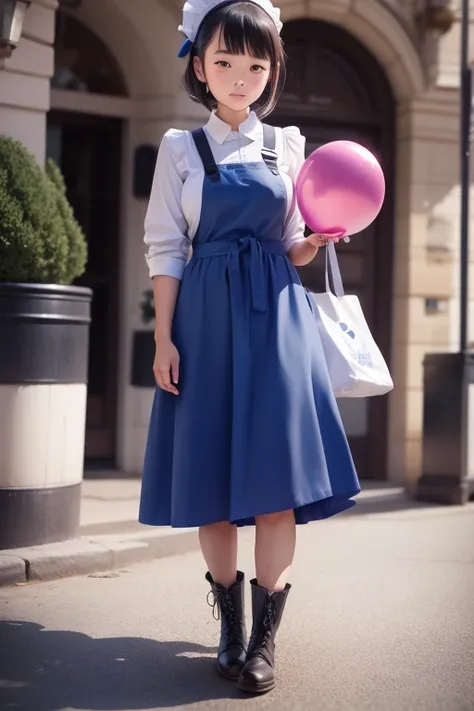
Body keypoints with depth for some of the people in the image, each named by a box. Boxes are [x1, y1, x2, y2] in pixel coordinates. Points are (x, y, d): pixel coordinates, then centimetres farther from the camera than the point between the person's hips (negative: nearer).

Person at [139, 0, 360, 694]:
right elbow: (165, 248, 3)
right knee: (210, 477, 1)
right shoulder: (181, 148, 7)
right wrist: (164, 339, -4)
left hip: (276, 317, 1)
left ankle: (265, 638, -1)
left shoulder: (286, 146, 12)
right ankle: (232, 628, 14)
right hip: (206, 319, 0)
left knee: (277, 475, -7)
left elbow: (292, 251, 15)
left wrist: (315, 243, -8)